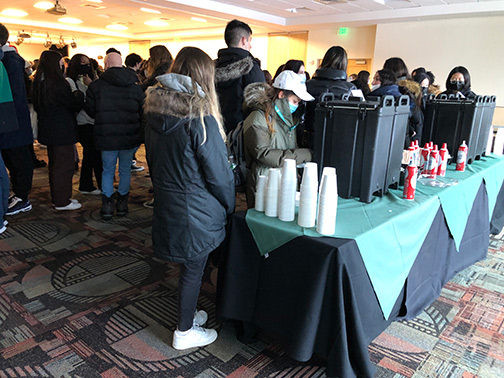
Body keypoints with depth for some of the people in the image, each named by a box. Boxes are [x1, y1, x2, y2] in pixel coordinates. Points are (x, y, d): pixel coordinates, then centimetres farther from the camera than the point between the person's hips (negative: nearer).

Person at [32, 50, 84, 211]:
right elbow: (74, 105, -14)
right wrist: (78, 94, 6)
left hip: (48, 129, 9)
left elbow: (37, 105, 15)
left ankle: (57, 197, 28)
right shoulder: (57, 83, -19)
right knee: (64, 166, -1)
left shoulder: (39, 81, 8)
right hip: (62, 130, -9)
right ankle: (62, 201, 6)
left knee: (54, 165, 17)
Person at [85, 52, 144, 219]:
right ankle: (122, 204, 21)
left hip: (106, 137, -1)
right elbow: (142, 114, 9)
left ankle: (107, 205, 13)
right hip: (130, 137, 2)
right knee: (125, 170, 14)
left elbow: (90, 111, 1)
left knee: (107, 171, 13)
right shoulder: (135, 88, 2)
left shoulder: (95, 86, -5)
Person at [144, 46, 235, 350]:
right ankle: (185, 331, 27)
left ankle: (188, 313, 41)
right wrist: (230, 206, -1)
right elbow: (219, 173, -16)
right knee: (194, 268, 10)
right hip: (196, 209, -7)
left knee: (189, 264, 23)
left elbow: (152, 158, 10)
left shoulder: (155, 111, 0)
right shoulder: (200, 118, -21)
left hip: (166, 204, 7)